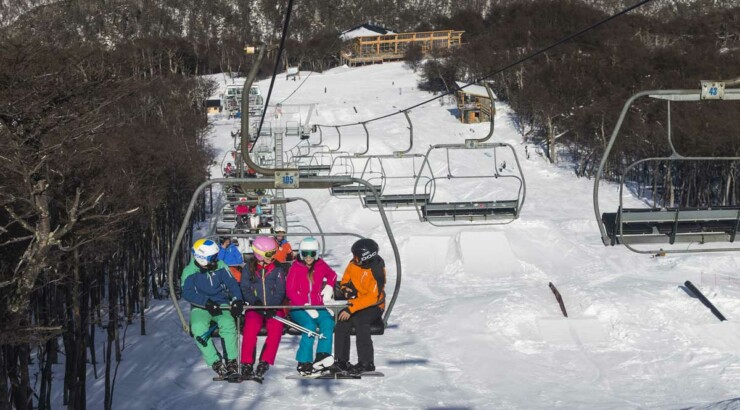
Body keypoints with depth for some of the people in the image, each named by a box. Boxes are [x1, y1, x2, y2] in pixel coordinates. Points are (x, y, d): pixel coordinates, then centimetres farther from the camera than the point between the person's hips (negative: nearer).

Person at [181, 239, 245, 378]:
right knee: (198, 326, -33)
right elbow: (187, 293, -17)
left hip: (221, 304, 1)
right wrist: (206, 302, -30)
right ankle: (215, 362, -28)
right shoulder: (189, 272, -5)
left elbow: (232, 283, 1)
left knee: (228, 323, -32)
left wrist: (237, 300, -18)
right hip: (200, 307, -1)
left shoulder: (220, 267, 2)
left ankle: (232, 360, -22)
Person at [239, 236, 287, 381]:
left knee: (276, 327, -31)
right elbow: (245, 289, 3)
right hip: (255, 308, 0)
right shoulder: (249, 269, 8)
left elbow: (280, 292, 1)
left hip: (274, 308, 0)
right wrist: (255, 301, -17)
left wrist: (271, 307, -17)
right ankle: (247, 364, -29)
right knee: (251, 326, -32)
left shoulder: (278, 269, 7)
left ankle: (265, 363, -30)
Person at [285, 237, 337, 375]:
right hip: (298, 307, -4)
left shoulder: (321, 265, 8)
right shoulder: (296, 267, -4)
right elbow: (290, 291, -10)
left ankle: (322, 355, -37)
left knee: (328, 322, -28)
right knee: (310, 325, -32)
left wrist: (329, 287, 9)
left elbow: (332, 275, 30)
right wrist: (305, 306, -20)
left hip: (317, 306, 4)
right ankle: (304, 363, -30)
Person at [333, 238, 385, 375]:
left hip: (374, 306, -6)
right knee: (342, 323, -21)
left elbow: (373, 298, -27)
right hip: (355, 303, 6)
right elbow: (344, 281, 16)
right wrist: (346, 289, -9)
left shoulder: (376, 271, -21)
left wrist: (351, 309, -31)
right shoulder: (353, 264, -1)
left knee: (359, 319, -34)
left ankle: (366, 363, -28)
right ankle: (341, 361, -13)